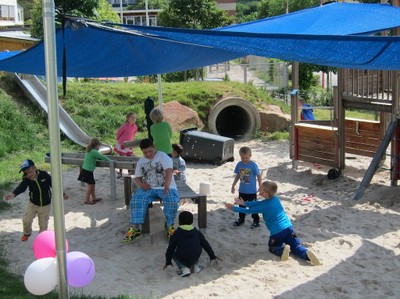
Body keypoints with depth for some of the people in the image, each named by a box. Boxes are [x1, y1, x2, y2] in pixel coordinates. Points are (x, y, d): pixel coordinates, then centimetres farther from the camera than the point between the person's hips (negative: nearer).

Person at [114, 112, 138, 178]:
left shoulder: (135, 127, -7)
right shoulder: (124, 126, -22)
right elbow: (118, 133, -7)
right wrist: (119, 140, 5)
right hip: (122, 144, -4)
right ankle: (120, 172, 13)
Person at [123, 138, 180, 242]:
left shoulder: (162, 156, -4)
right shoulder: (140, 161, 13)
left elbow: (169, 171, -18)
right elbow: (137, 177, 16)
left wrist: (167, 186, -34)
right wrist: (141, 184, -10)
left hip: (165, 187, -3)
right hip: (148, 188, 4)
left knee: (172, 202, -32)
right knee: (136, 200, -26)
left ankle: (169, 225, -8)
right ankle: (135, 228, -22)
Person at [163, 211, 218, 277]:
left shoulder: (176, 234, 5)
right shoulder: (197, 232, 11)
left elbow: (170, 248, 10)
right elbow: (205, 244, 17)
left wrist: (168, 261, 23)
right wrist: (212, 256, 29)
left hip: (182, 259, -3)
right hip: (195, 259, 3)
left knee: (173, 254, 27)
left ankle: (184, 268, 5)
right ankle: (195, 266, 18)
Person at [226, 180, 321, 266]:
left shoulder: (264, 206, -11)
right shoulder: (275, 198, 8)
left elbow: (248, 211, -1)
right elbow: (258, 203, 17)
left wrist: (233, 208, 10)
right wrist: (244, 203, 19)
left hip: (277, 232, -5)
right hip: (288, 227, 5)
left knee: (273, 248, 18)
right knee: (296, 246, 10)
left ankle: (282, 250, -16)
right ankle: (306, 253, -24)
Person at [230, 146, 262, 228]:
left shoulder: (253, 165, -16)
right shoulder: (239, 164, -3)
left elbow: (258, 176, -9)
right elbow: (237, 175, 10)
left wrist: (260, 187, -9)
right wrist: (233, 186, 13)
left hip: (252, 191, -5)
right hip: (242, 190, 5)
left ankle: (256, 221, 17)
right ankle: (241, 219, 34)